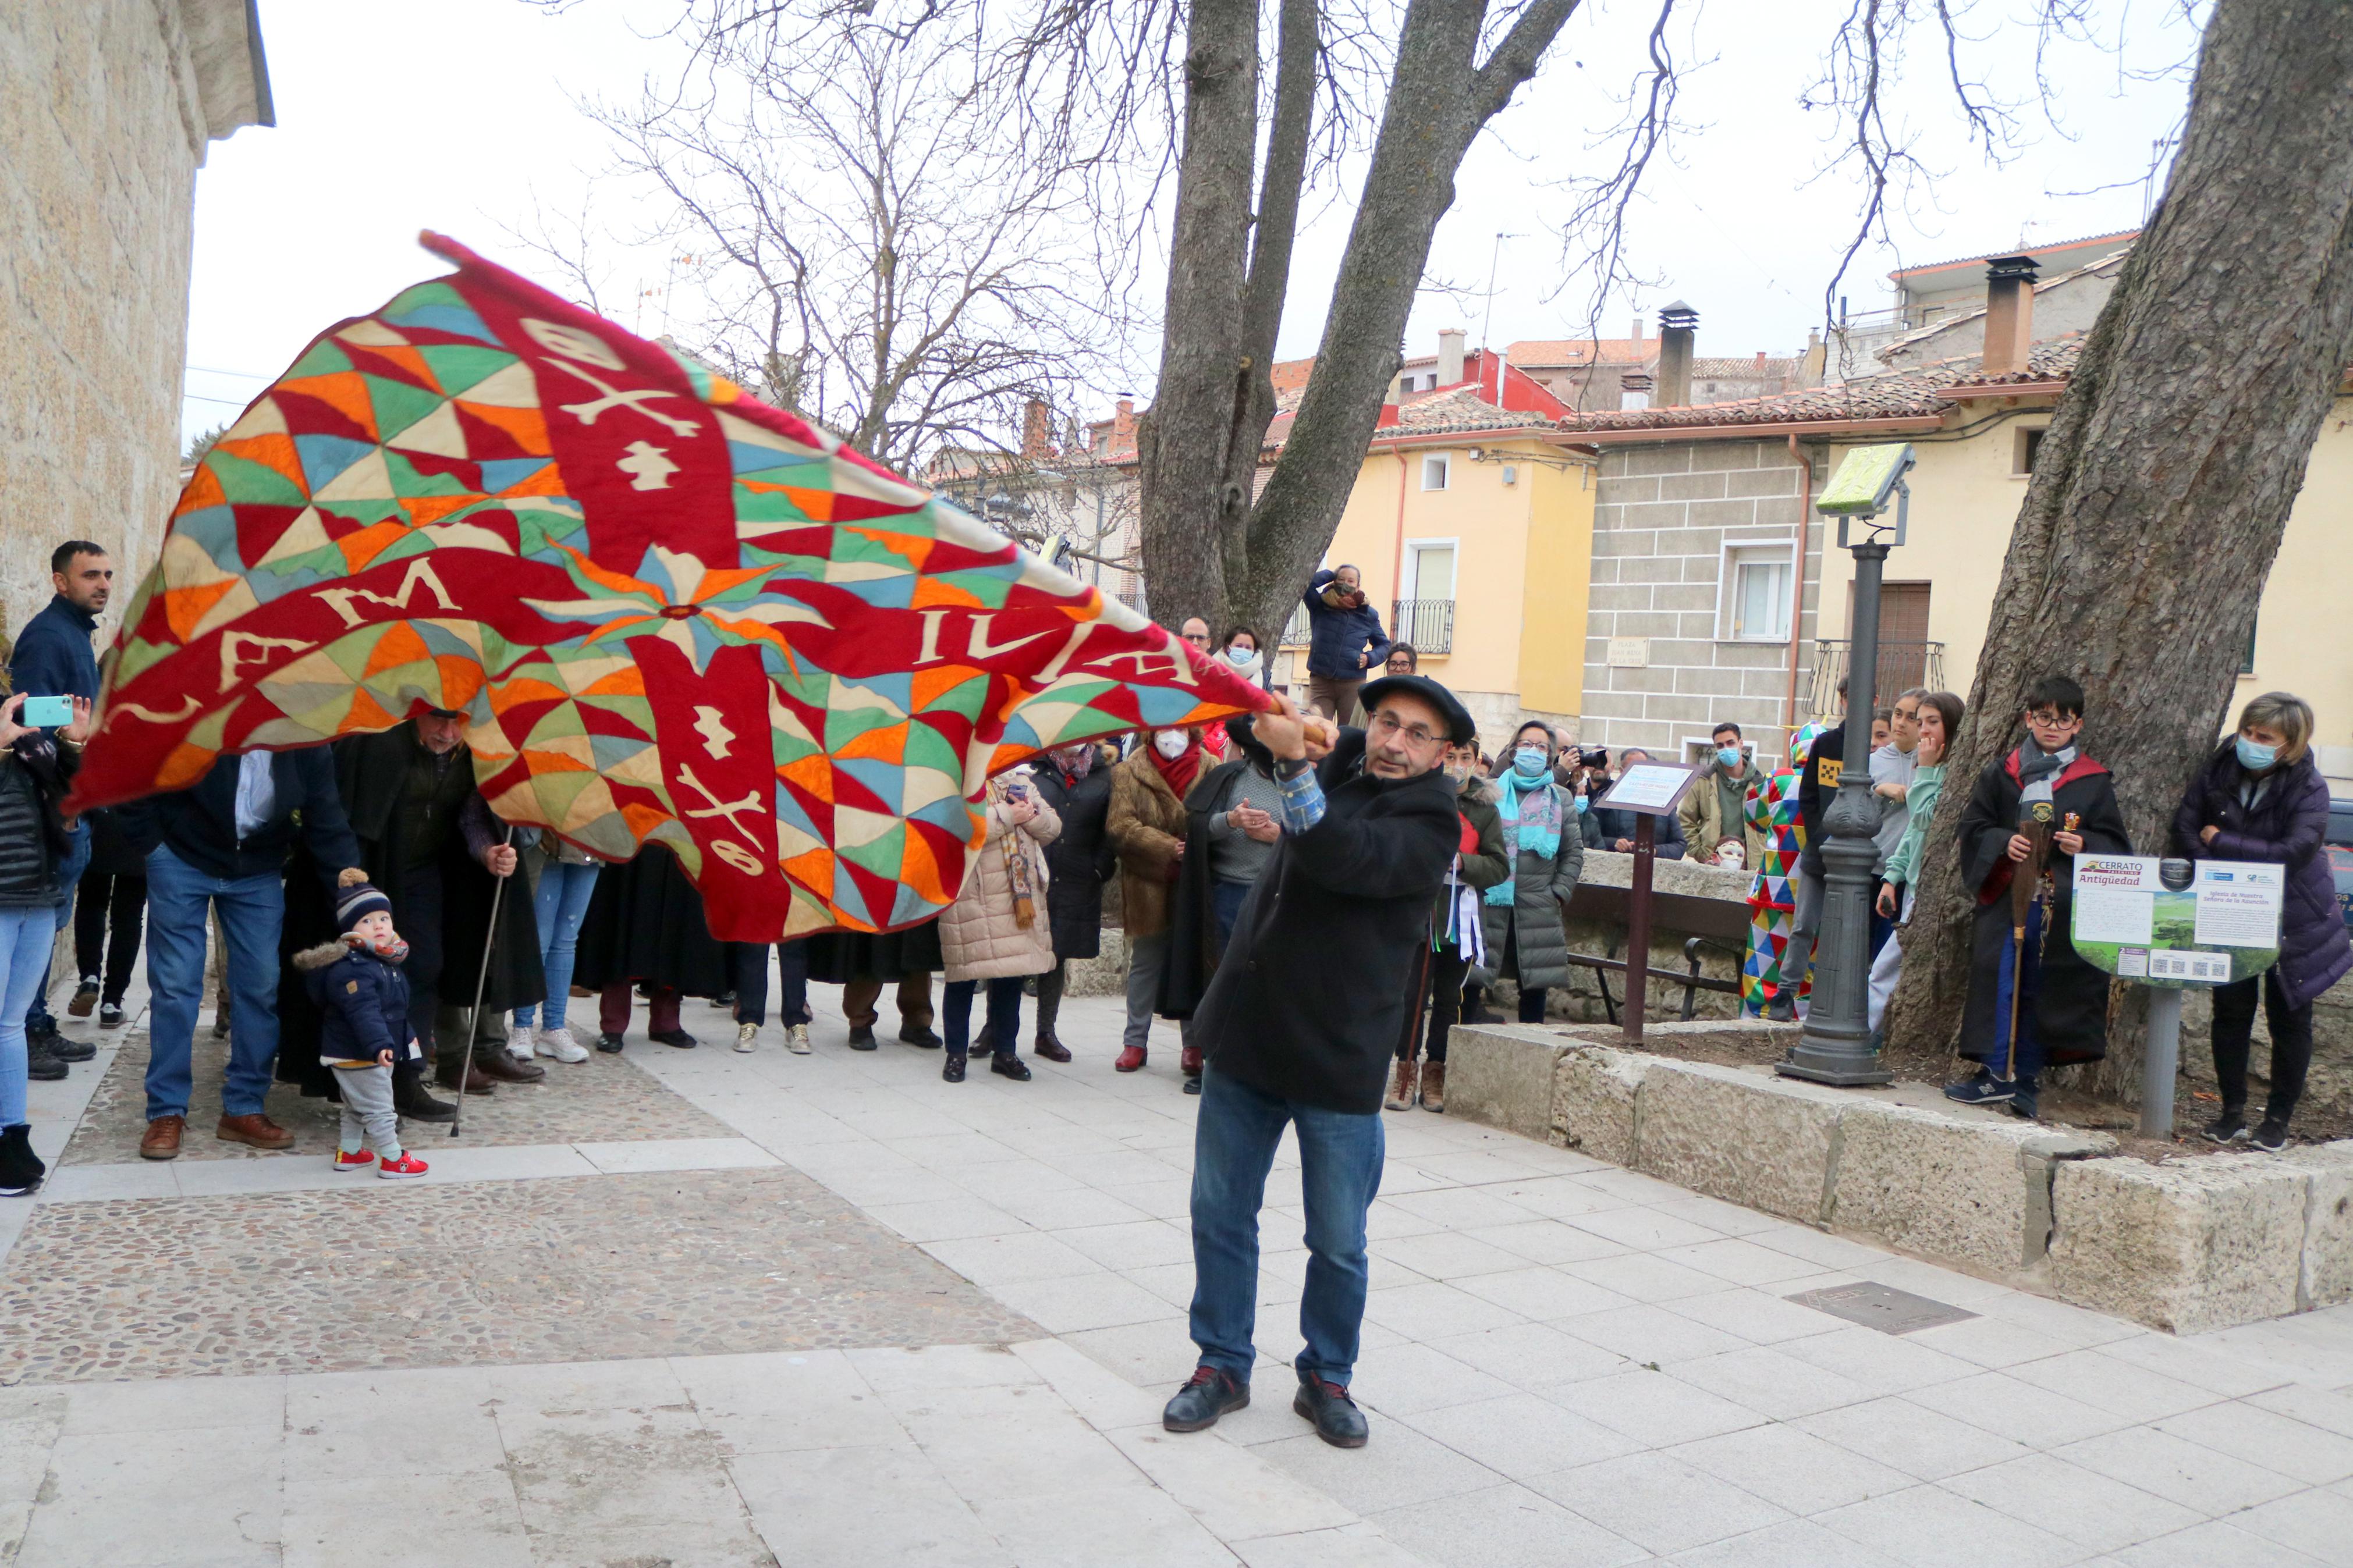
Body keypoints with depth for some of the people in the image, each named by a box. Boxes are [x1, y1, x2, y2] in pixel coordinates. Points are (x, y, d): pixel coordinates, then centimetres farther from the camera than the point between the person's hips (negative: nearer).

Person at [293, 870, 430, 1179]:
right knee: (378, 1108, -4)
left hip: (371, 1054, 11)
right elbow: (363, 1012, -35)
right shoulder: (351, 969, -25)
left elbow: (396, 1009, 22)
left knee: (357, 1106, 22)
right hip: (357, 1056, -11)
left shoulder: (385, 963, 9)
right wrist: (379, 1043, -43)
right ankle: (393, 1159, 3)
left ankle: (349, 1152, 35)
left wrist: (407, 1037, 30)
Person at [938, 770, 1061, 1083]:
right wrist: (1006, 816, -14)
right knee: (964, 976, 3)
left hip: (1019, 897, 5)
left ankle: (1005, 1051, 22)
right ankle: (956, 1053, 16)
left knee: (1012, 975, 9)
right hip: (969, 901, -5)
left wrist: (1032, 815, -6)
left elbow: (1052, 827, 15)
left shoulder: (1019, 782, 16)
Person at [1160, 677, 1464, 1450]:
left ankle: (1325, 1377, 26)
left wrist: (1295, 759, -33)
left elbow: (1342, 858, -28)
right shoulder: (1339, 761, 6)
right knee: (1220, 1213, 12)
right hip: (1248, 1034, 6)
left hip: (1339, 1058, -5)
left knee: (1338, 1242, 5)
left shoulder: (1429, 821, -12)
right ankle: (1222, 1364, 28)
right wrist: (1297, 734, 0)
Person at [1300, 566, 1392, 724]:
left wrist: (1370, 658, -2)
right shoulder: (1320, 606, 7)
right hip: (1321, 682, -1)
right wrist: (1332, 575, 3)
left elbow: (1384, 645, 19)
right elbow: (1306, 583, -10)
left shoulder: (1369, 615, 9)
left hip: (1353, 684, 1)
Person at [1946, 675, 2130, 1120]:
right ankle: (1997, 1073, 2)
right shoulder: (2002, 773, 10)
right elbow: (1973, 828, 7)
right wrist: (2003, 842, -12)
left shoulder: (2095, 782, 8)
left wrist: (2085, 846, -13)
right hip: (2006, 896, 0)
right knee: (2000, 979, -5)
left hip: (2062, 906, 0)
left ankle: (2026, 1076, 11)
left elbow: (2116, 844, 7)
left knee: (2044, 988, 2)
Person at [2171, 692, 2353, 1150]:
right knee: (2230, 1012, 8)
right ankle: (2233, 1111, 21)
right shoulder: (2220, 770, -6)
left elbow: (2294, 852, -26)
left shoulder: (2309, 788, -15)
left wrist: (2220, 843, -19)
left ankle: (2278, 1119, 20)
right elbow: (2185, 827, -5)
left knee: (2288, 1019, 6)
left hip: (2292, 923, -3)